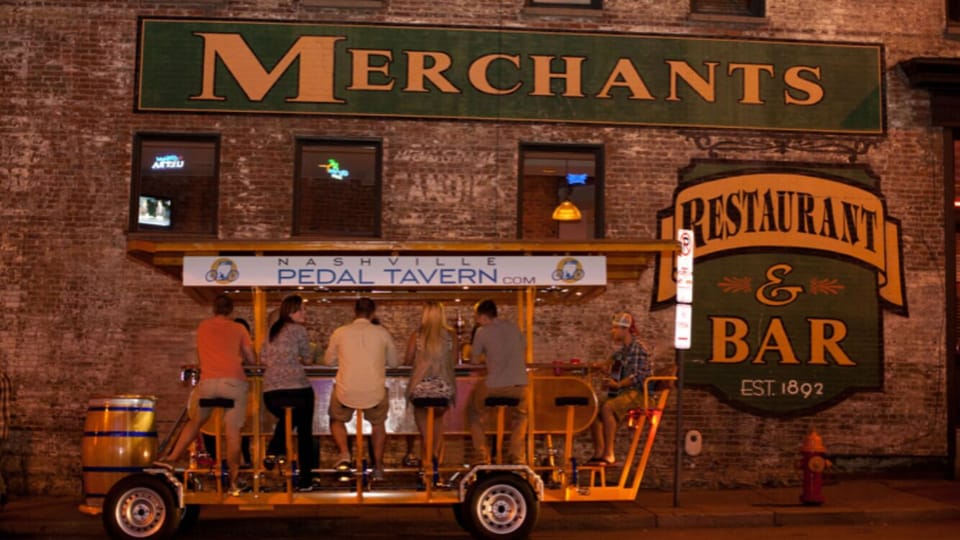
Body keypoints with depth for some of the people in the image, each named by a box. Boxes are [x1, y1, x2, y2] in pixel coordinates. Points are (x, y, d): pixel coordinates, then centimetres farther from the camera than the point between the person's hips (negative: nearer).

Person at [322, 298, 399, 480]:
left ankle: (344, 453, 8)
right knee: (378, 424, 31)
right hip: (375, 394, 1)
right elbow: (394, 362, 10)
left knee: (336, 420, 31)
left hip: (346, 393, 0)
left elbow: (328, 360, 13)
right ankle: (378, 467, 28)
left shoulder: (340, 332, -1)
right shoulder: (382, 332, -1)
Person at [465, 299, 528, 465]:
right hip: (519, 385, 3)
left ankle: (482, 457, 19)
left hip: (494, 386, -3)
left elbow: (474, 360, 4)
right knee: (520, 416, 31)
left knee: (474, 412, 24)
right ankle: (517, 458, 23)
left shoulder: (482, 332, 0)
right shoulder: (514, 328, 11)